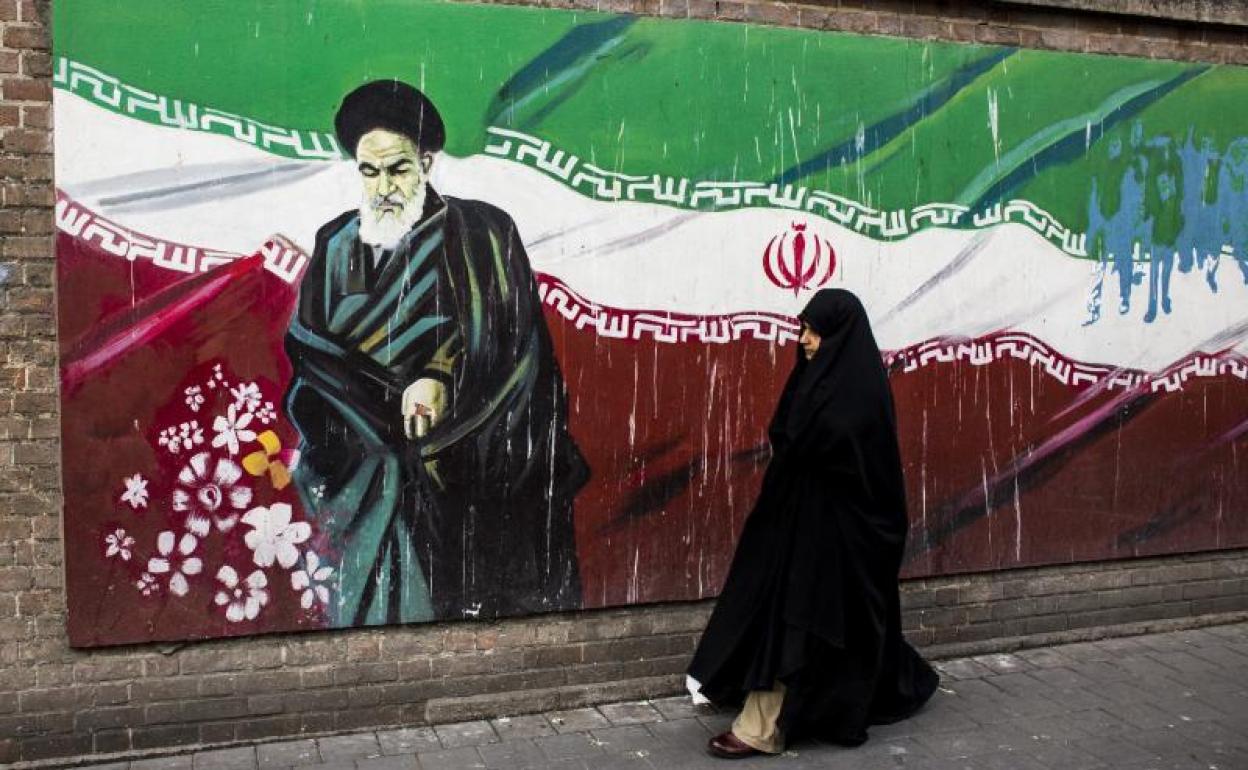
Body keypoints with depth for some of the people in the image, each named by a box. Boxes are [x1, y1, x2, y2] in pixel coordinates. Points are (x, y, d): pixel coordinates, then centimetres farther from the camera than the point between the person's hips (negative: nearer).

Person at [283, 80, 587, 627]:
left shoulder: (482, 234, 1)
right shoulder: (336, 245, 11)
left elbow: (515, 346, -4)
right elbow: (306, 348, 5)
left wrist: (443, 382, -19)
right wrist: (401, 398, -10)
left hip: (473, 472, -2)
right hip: (373, 474, 3)